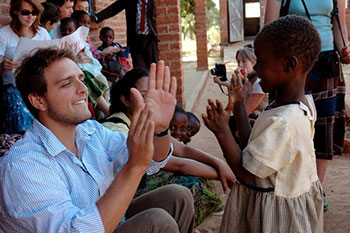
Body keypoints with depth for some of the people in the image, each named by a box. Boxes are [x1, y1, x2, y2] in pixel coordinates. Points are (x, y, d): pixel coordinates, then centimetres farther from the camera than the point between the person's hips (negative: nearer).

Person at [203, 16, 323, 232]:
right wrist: (239, 104, 6)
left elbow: (246, 174, -22)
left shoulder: (281, 122, -32)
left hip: (271, 211, -8)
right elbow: (256, 145, 5)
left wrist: (222, 131, -24)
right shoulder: (303, 104, -3)